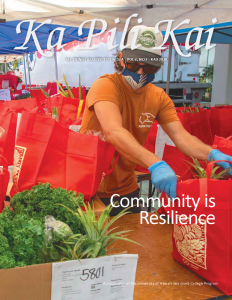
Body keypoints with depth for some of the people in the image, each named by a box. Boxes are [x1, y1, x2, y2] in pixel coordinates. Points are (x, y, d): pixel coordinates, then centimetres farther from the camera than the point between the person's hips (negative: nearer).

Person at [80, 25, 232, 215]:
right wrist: (155, 164, -48)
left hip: (126, 189, 5)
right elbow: (113, 131, -36)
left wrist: (212, 154, -31)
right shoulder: (106, 86, -19)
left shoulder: (159, 98, -1)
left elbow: (181, 137, -11)